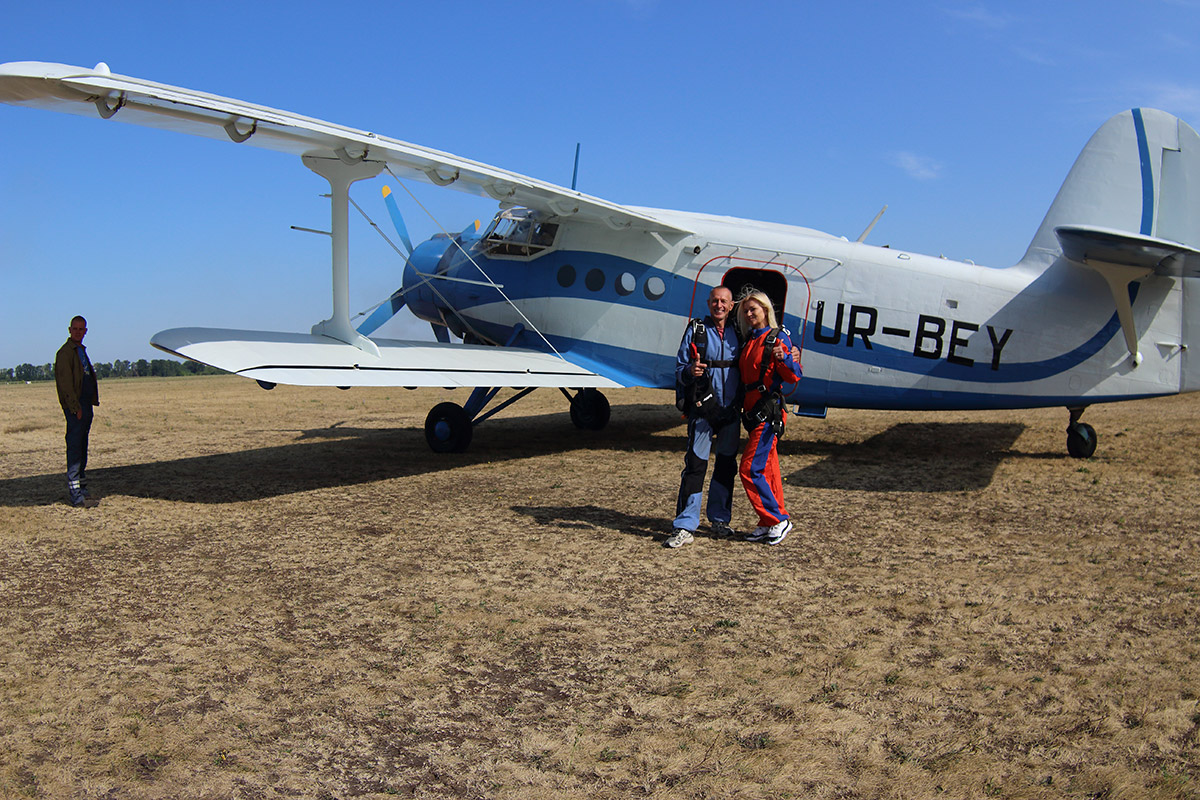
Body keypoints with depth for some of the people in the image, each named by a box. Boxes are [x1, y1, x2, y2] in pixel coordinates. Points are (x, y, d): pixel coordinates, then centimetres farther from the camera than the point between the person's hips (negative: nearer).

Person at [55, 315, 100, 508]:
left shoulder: (82, 351, 20)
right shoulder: (65, 352, -8)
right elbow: (65, 382, -15)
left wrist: (91, 403, 17)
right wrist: (75, 407, -20)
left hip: (86, 405, 9)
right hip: (75, 407, -9)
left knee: (82, 448, 13)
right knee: (74, 447, -9)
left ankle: (81, 489, 19)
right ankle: (76, 494, -9)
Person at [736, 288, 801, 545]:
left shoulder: (777, 337, -8)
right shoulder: (748, 340, 15)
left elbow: (794, 377, -11)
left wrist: (784, 359, -30)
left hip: (769, 411, -8)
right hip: (753, 411, 8)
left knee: (750, 468, -10)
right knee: (766, 468, 12)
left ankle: (778, 520, 0)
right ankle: (769, 523, 18)